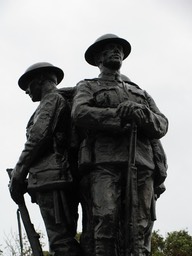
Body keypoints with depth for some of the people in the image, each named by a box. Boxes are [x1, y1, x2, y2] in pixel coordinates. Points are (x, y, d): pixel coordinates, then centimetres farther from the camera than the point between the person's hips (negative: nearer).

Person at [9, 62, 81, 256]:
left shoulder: (52, 99, 2)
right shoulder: (67, 101, 29)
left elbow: (38, 137, -11)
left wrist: (17, 175, -10)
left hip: (50, 177, -9)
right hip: (62, 178, 9)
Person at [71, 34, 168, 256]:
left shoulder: (140, 93, 34)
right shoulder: (87, 87, 25)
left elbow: (161, 125, 16)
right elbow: (81, 113, 1)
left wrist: (142, 113, -8)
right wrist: (124, 115, -8)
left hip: (141, 164, 3)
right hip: (103, 163, -3)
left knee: (138, 231, -10)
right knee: (102, 229, -21)